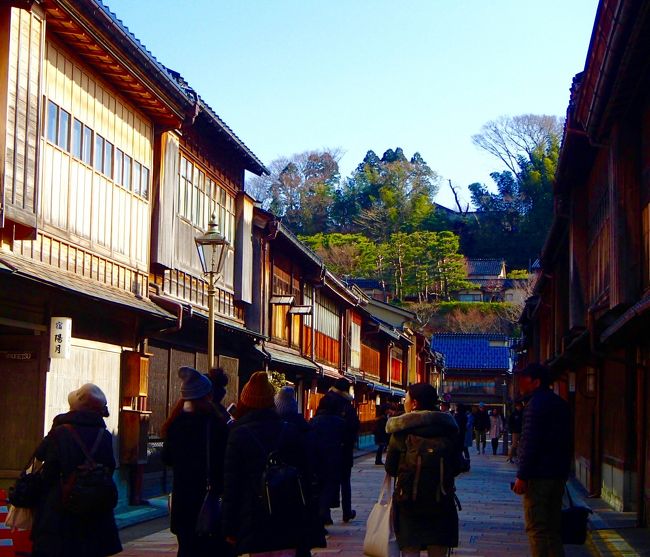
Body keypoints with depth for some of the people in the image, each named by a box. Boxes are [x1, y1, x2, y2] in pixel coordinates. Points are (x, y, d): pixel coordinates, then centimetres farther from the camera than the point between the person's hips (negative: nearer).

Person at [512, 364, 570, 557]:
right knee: (553, 528, 13)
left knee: (536, 528, -6)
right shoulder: (560, 404, 16)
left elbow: (530, 443, -18)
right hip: (558, 474, 9)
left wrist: (522, 476, -18)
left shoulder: (536, 403, -12)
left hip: (538, 476, -9)